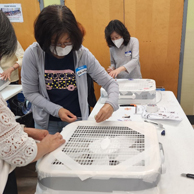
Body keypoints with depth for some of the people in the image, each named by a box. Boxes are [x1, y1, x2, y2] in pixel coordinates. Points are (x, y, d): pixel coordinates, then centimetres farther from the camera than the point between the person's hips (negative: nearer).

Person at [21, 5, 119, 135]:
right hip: (45, 121, 0)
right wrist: (56, 110, -21)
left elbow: (110, 83, -12)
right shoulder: (32, 55, -18)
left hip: (76, 119, 1)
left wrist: (111, 104, -32)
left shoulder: (83, 54, -17)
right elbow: (30, 92, -10)